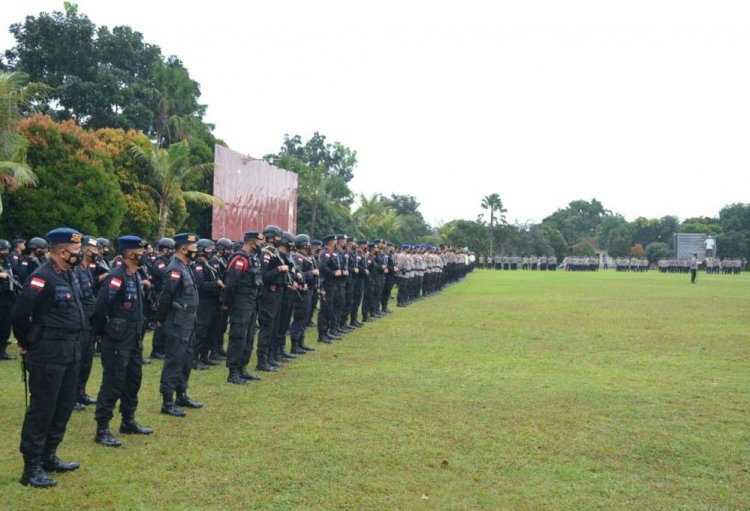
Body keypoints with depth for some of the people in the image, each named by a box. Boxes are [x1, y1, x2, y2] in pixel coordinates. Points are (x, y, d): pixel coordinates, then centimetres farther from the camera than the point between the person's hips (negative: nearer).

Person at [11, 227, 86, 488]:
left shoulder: (70, 274, 10)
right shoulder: (43, 278, -18)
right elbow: (19, 314, -18)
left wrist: (74, 343, 16)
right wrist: (27, 344, -5)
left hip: (71, 351, 9)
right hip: (48, 353, -9)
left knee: (63, 407, 15)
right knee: (42, 409, -1)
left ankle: (48, 456, 29)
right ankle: (32, 468, 8)